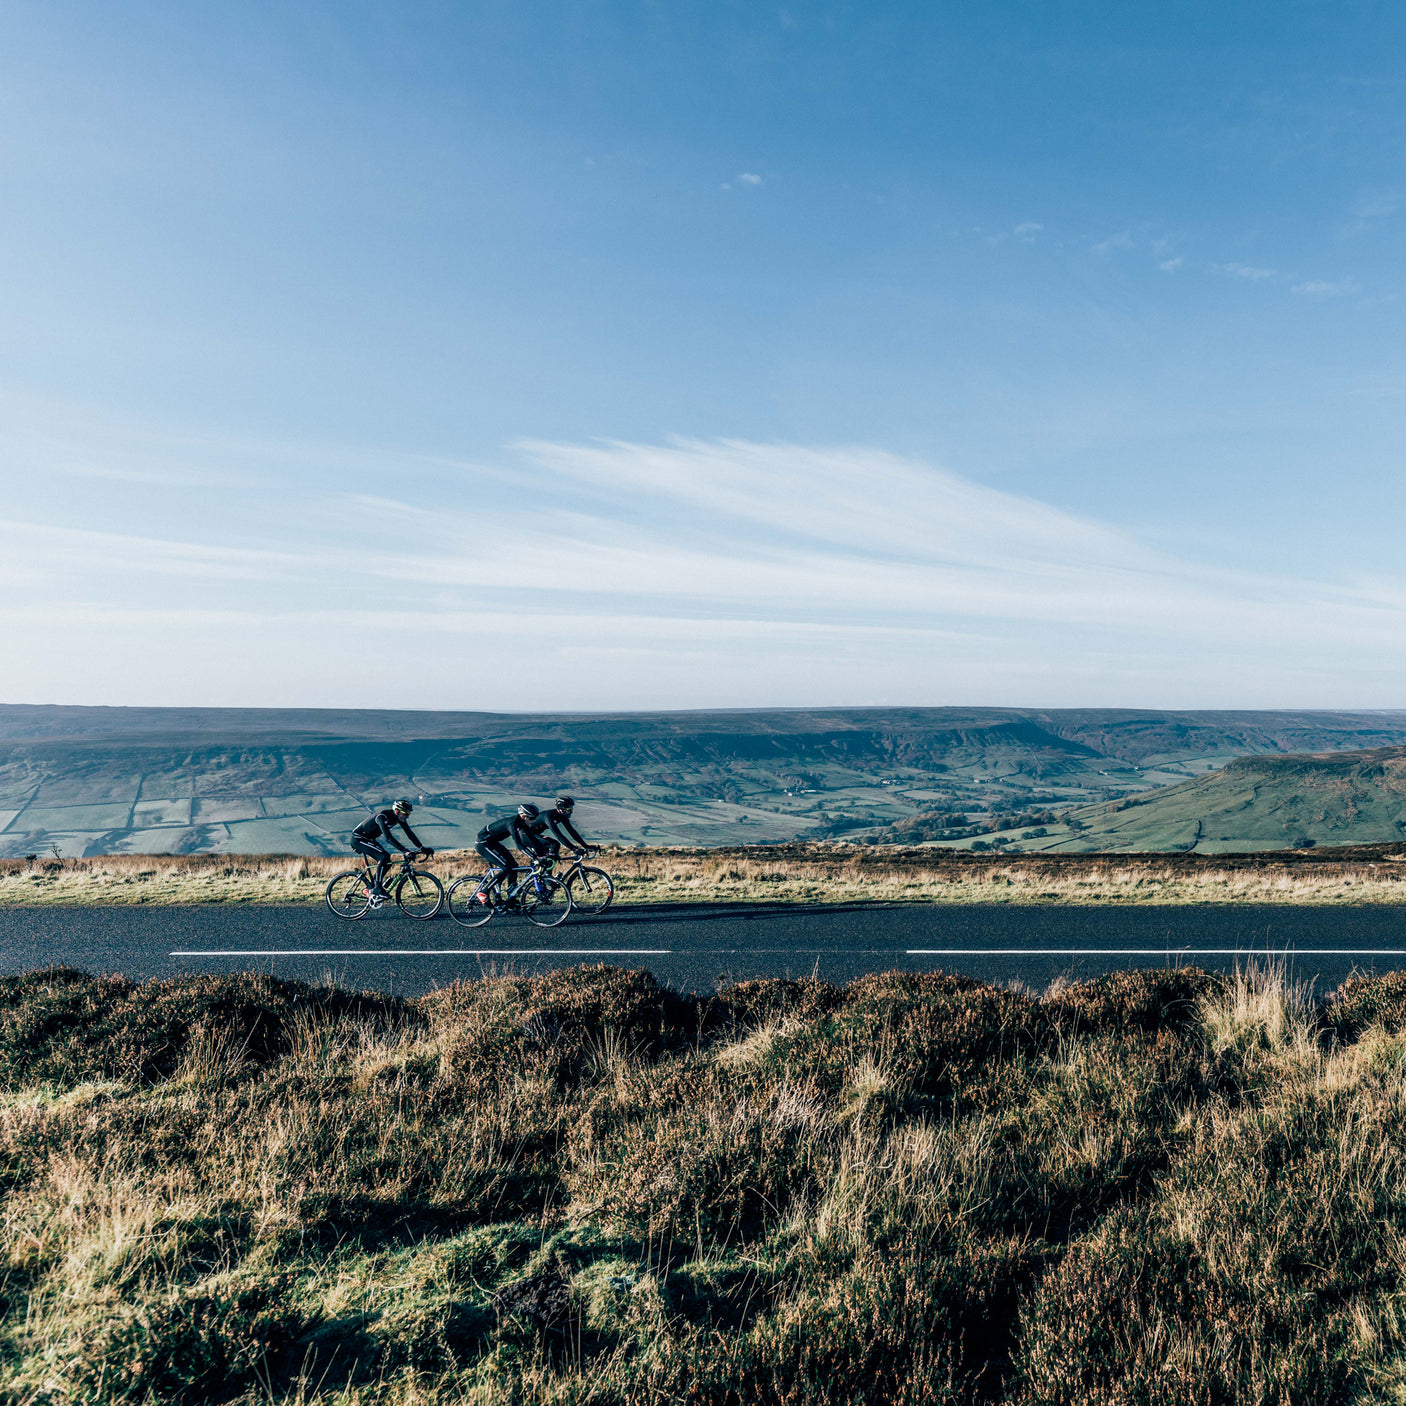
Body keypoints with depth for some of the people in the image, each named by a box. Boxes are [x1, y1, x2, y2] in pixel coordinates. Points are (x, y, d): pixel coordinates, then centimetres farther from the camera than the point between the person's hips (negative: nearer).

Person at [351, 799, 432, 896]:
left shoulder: (399, 818, -7)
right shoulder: (383, 817, -31)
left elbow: (410, 833, -5)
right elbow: (388, 837, -41)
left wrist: (422, 848, -15)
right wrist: (404, 851, -46)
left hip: (369, 839, 9)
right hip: (358, 838, -9)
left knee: (386, 860, -2)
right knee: (384, 856, -23)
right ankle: (377, 888, -17)